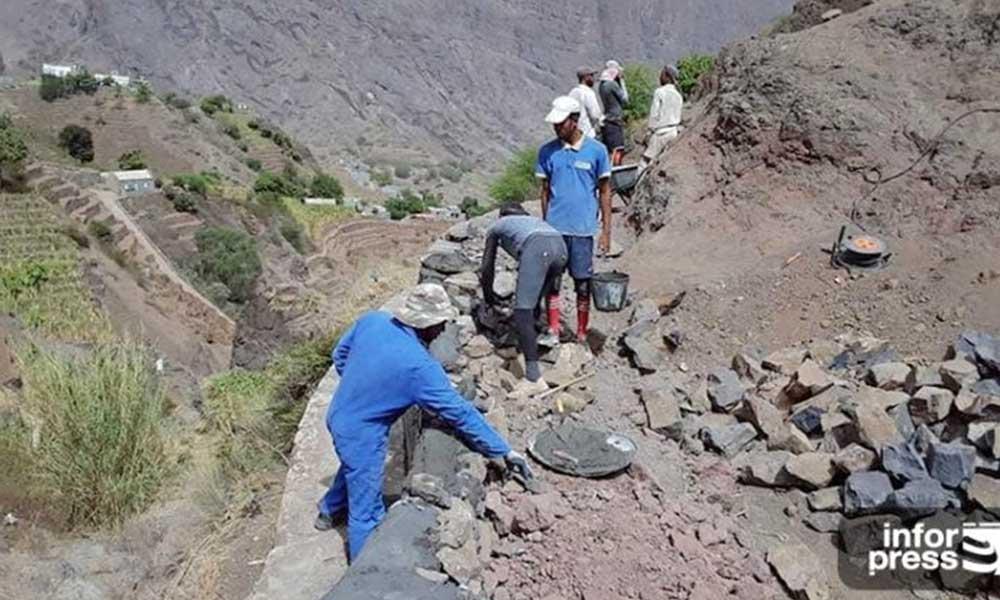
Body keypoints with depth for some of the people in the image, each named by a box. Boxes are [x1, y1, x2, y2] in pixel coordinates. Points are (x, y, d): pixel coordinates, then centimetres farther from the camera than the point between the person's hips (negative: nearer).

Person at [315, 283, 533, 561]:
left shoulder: (371, 320, -11)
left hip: (339, 416, 9)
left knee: (354, 468, 37)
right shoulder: (419, 366, -30)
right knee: (367, 511, 11)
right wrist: (505, 451, -17)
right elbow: (460, 413, -25)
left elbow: (340, 354, 5)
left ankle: (330, 511, 62)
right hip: (360, 434, -8)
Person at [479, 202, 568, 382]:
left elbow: (487, 268, 34)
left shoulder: (497, 226, 33)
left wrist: (488, 295, 50)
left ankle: (532, 368, -8)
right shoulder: (534, 219, 45)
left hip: (536, 247, -5)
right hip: (560, 245, 5)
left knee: (523, 310, -2)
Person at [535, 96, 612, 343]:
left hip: (582, 229, -1)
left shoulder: (596, 150, -2)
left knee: (583, 283, 7)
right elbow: (545, 191, 9)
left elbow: (605, 191, 2)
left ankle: (581, 333, 21)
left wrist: (606, 230, -1)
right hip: (554, 228, 2)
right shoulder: (547, 152, 3)